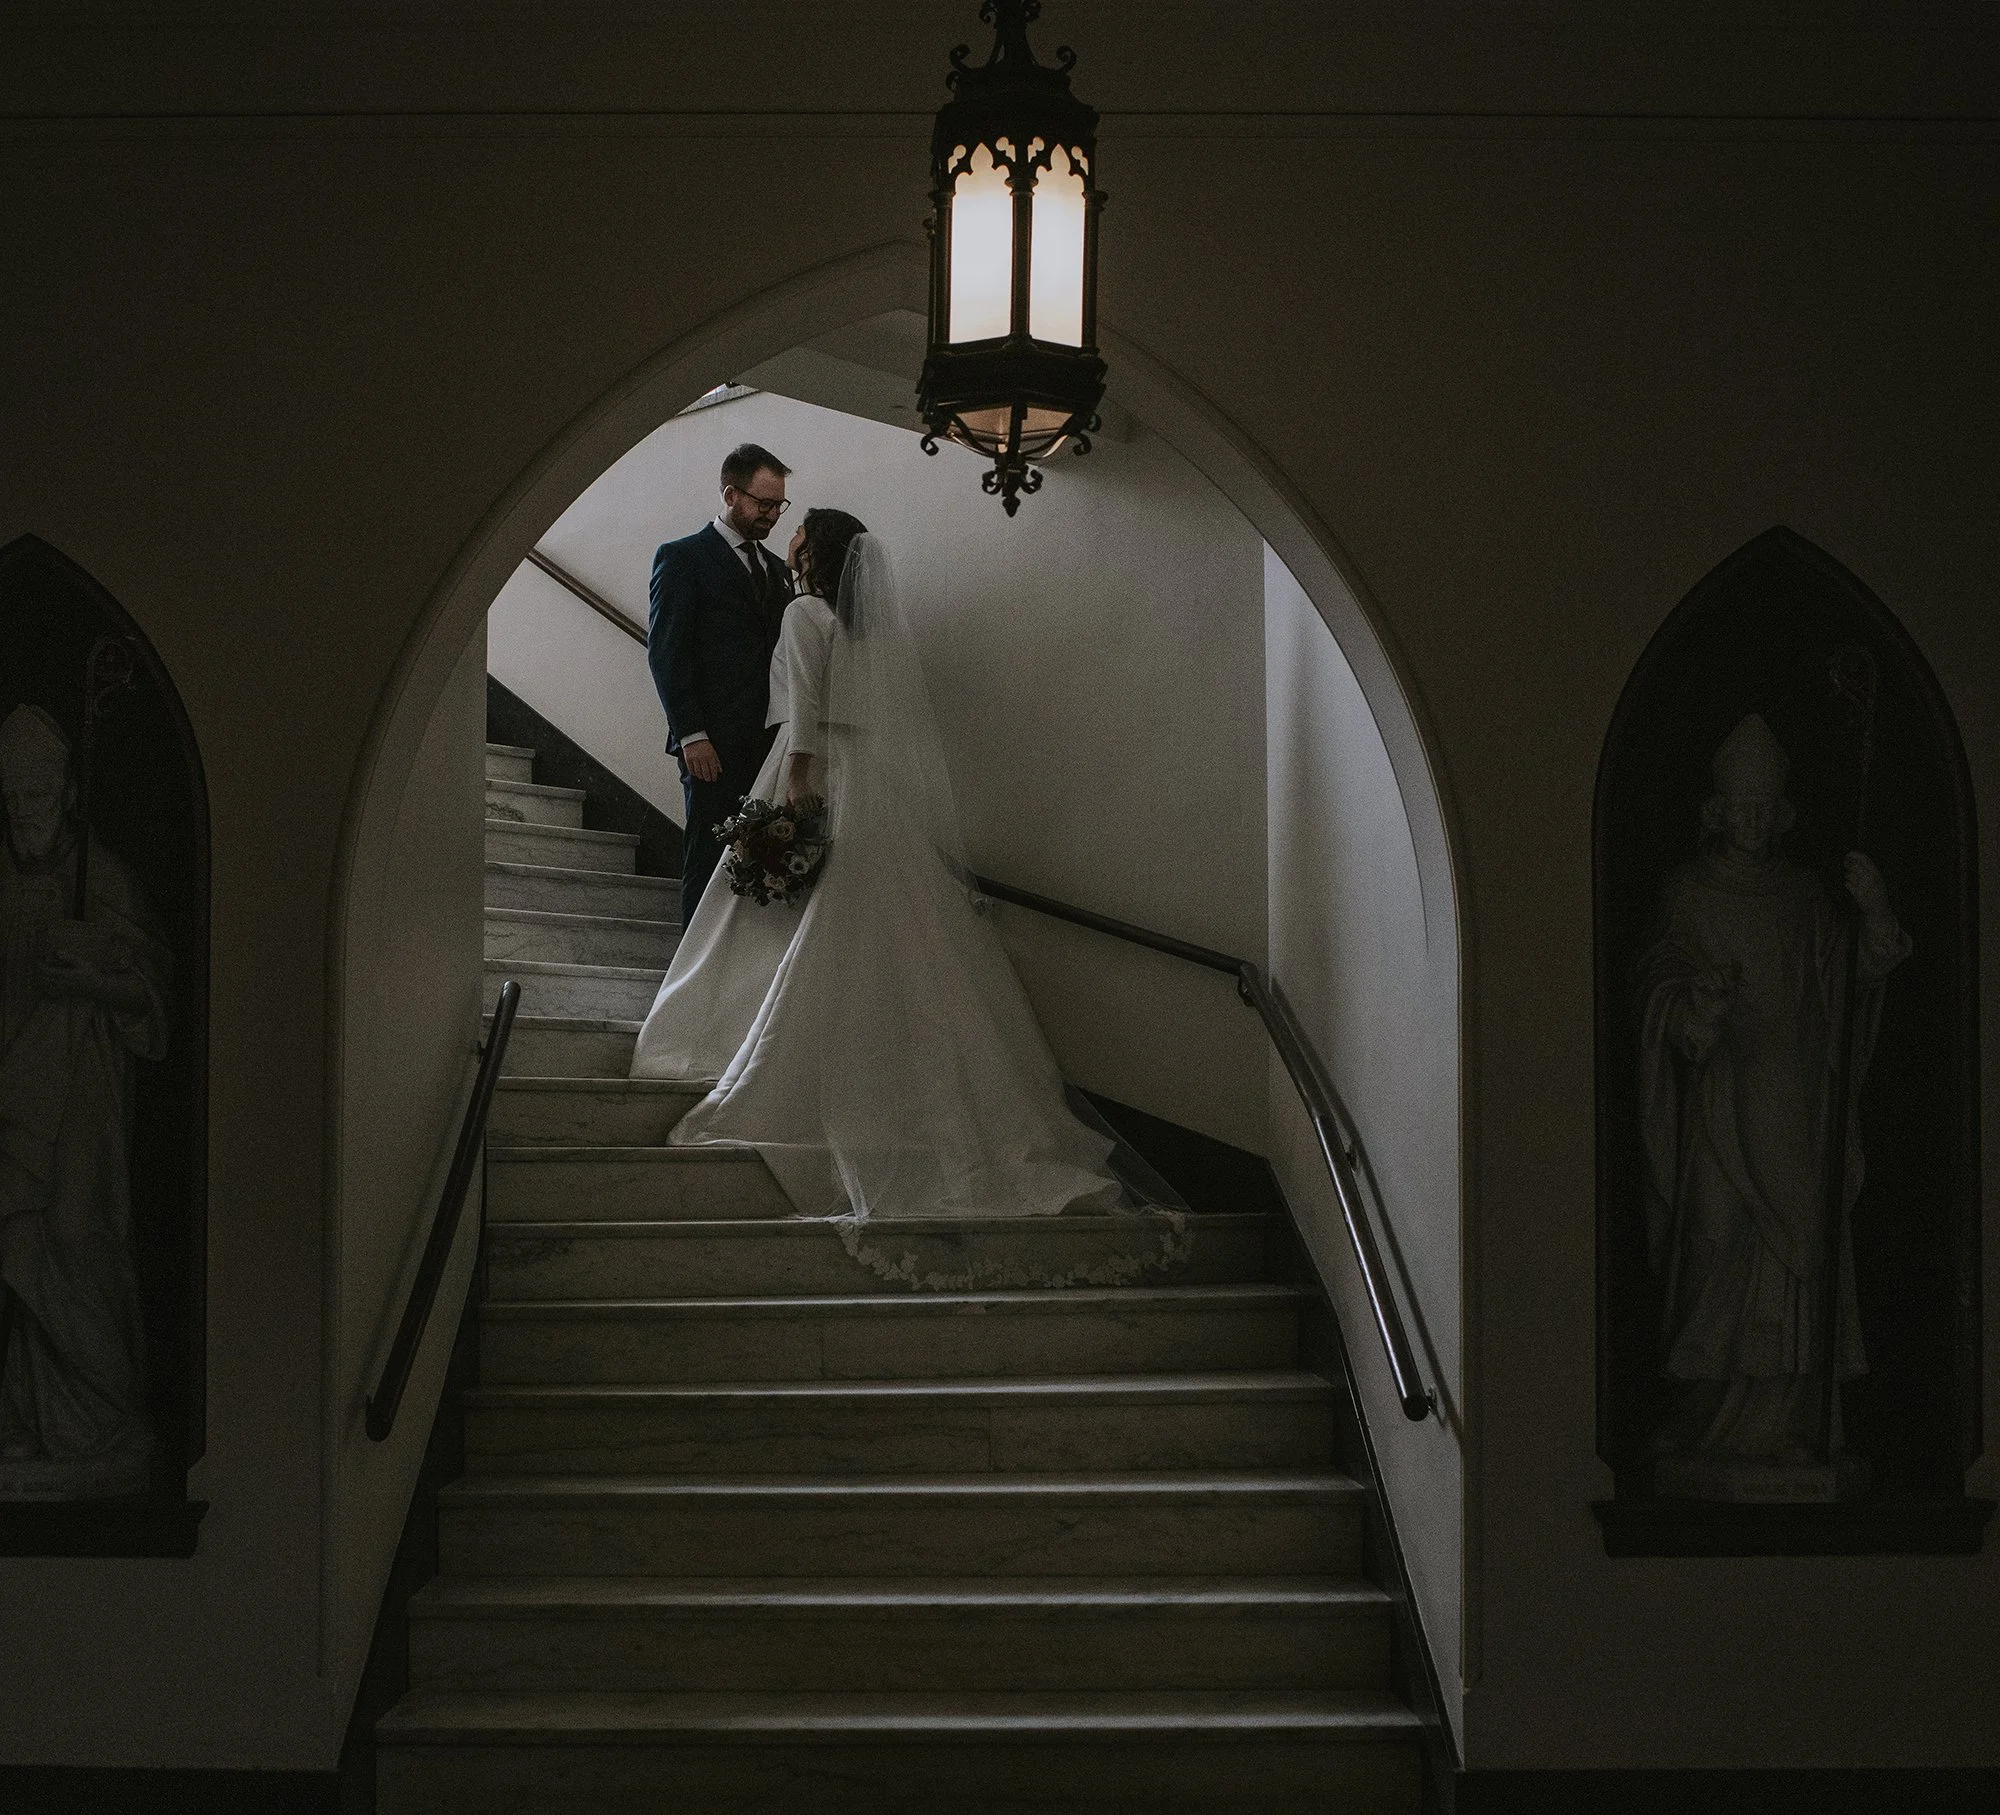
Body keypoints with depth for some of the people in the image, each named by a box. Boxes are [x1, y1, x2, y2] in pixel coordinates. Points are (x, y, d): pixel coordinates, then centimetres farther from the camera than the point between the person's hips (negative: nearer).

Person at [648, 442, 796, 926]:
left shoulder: (776, 568, 21)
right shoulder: (683, 557, 1)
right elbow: (665, 651, -6)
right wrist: (691, 735, -13)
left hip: (771, 741, 5)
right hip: (715, 744, -5)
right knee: (709, 860, -3)